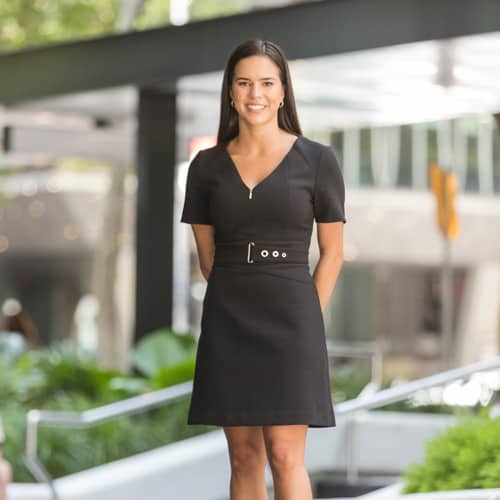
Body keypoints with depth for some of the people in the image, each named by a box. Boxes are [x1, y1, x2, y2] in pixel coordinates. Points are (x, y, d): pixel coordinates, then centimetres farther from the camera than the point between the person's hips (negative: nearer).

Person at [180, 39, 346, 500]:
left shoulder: (317, 160, -1)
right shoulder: (207, 166, 6)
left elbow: (332, 251, 3)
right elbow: (207, 253, 13)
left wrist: (306, 321, 1)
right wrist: (241, 300, 10)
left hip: (290, 320, -3)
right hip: (226, 323, 3)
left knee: (285, 454, -9)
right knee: (243, 455, 5)